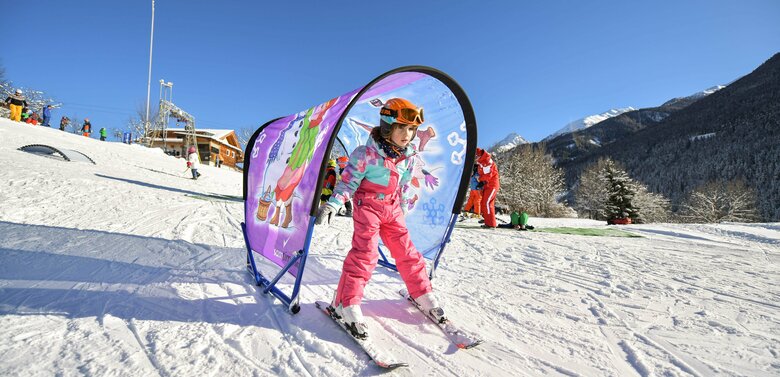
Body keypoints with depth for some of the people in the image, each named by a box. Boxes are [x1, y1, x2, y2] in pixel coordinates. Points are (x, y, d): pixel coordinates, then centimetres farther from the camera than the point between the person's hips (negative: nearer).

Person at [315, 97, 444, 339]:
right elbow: (348, 180, -12)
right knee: (365, 254, -14)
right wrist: (332, 204, -21)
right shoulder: (367, 153, -15)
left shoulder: (409, 157, 3)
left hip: (392, 209, 6)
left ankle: (422, 295, 24)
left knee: (406, 251, 8)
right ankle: (346, 305, -5)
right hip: (368, 206, -5)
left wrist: (402, 209, 23)